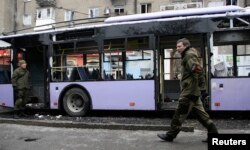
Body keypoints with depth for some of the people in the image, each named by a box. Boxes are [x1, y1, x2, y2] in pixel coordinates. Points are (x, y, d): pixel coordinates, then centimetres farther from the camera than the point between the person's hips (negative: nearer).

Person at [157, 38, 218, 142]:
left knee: (179, 114, -3)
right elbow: (198, 72, 25)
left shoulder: (189, 55, -11)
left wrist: (201, 88, -21)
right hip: (192, 92, 10)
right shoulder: (187, 56, 20)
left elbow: (198, 71, -22)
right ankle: (213, 133, 14)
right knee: (201, 114, 11)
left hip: (189, 91, -10)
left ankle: (170, 135, 6)